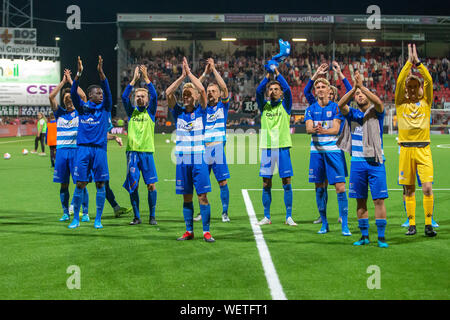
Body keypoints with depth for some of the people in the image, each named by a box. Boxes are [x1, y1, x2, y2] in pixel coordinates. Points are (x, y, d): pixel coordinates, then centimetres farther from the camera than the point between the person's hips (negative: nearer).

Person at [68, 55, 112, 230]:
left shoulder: (105, 108, 8)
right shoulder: (82, 107, 7)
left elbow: (107, 91, -6)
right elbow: (73, 93, -6)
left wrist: (101, 72, -18)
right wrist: (78, 73, -18)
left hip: (99, 149, 1)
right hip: (83, 148, -1)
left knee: (100, 184, 0)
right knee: (80, 184, -1)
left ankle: (98, 219, 8)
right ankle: (76, 218, 9)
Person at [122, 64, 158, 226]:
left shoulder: (150, 111, 9)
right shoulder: (132, 111, 12)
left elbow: (154, 96, -6)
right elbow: (124, 97, -3)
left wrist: (146, 77, -10)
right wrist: (134, 79, -7)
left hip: (147, 152, -1)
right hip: (132, 151, 1)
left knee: (151, 185, -5)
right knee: (133, 185, -1)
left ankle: (152, 216, 4)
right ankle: (136, 216, 8)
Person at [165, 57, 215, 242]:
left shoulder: (200, 112, 2)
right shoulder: (178, 113, 8)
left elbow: (202, 90, -11)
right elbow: (168, 93, -4)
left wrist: (189, 73, -5)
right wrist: (183, 76, -5)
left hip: (199, 159, -2)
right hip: (183, 159, 3)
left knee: (203, 196, -5)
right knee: (186, 197, 6)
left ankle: (206, 231, -2)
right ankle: (189, 231, 13)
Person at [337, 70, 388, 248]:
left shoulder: (376, 112, 3)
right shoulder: (352, 114, 9)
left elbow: (379, 103, -20)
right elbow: (340, 105, -11)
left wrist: (362, 86, -27)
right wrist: (354, 87, -23)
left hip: (375, 162, -3)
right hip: (357, 162, 3)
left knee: (379, 199, -5)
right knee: (360, 200, 6)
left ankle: (381, 236, 0)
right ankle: (364, 235, 15)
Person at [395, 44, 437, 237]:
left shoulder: (425, 103, 8)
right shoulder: (401, 104, 7)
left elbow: (429, 81, -5)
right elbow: (399, 82, -6)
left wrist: (418, 63, -10)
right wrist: (409, 62, -8)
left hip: (423, 149, -1)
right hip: (406, 149, 1)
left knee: (427, 188, -10)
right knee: (409, 190, 4)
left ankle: (428, 224, -2)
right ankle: (411, 224, 12)